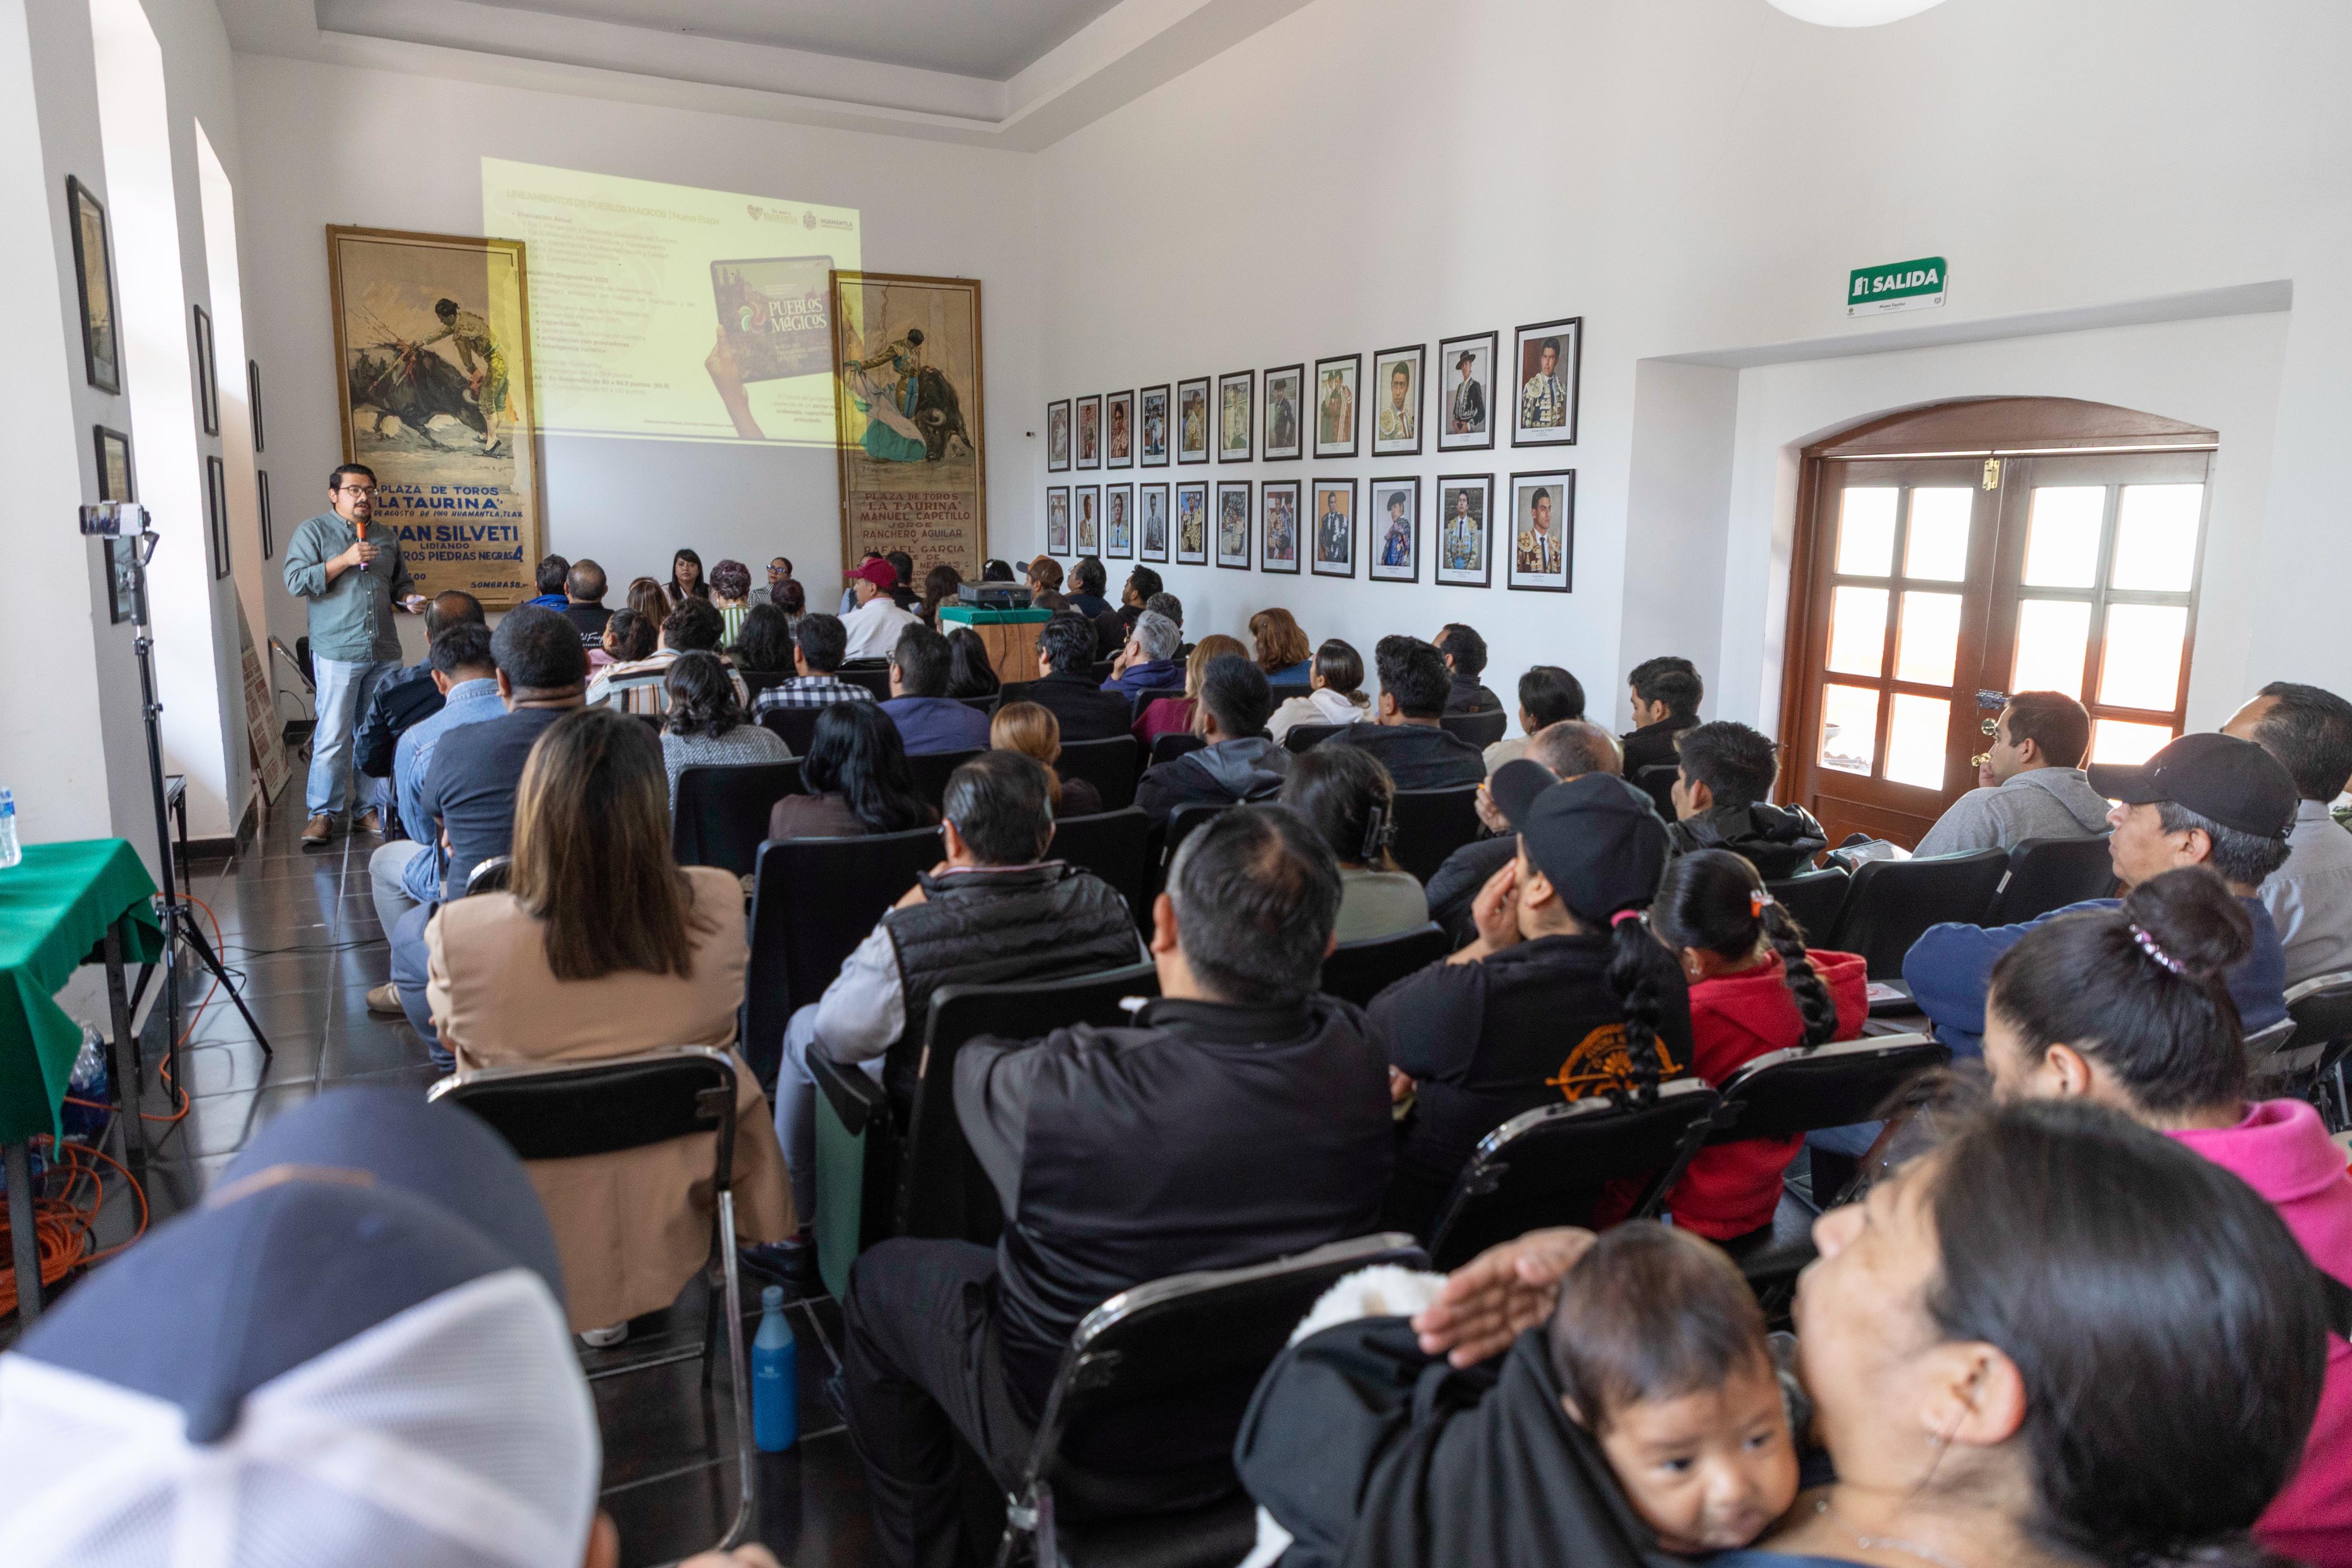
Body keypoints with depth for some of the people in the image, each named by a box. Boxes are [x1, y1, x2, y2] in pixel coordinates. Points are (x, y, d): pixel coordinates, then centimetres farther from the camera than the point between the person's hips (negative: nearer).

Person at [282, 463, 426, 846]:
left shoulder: (387, 536, 17)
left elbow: (401, 581, 28)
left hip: (384, 654, 5)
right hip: (337, 653, -5)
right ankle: (322, 813, 6)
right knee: (332, 737, -5)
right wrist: (345, 560, -16)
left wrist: (409, 598, 5)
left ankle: (371, 809, 17)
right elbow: (296, 582, -8)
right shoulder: (313, 531, 2)